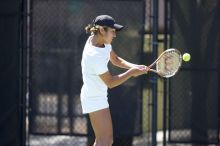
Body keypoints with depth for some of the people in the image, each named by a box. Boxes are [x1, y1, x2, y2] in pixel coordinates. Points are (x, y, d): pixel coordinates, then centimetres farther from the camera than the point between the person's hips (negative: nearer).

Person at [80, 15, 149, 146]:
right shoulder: (95, 55, -29)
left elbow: (115, 59, 13)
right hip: (95, 99, -11)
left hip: (98, 96, 11)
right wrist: (131, 72, -16)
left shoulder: (103, 42, -1)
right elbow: (110, 82, -21)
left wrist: (134, 67, -5)